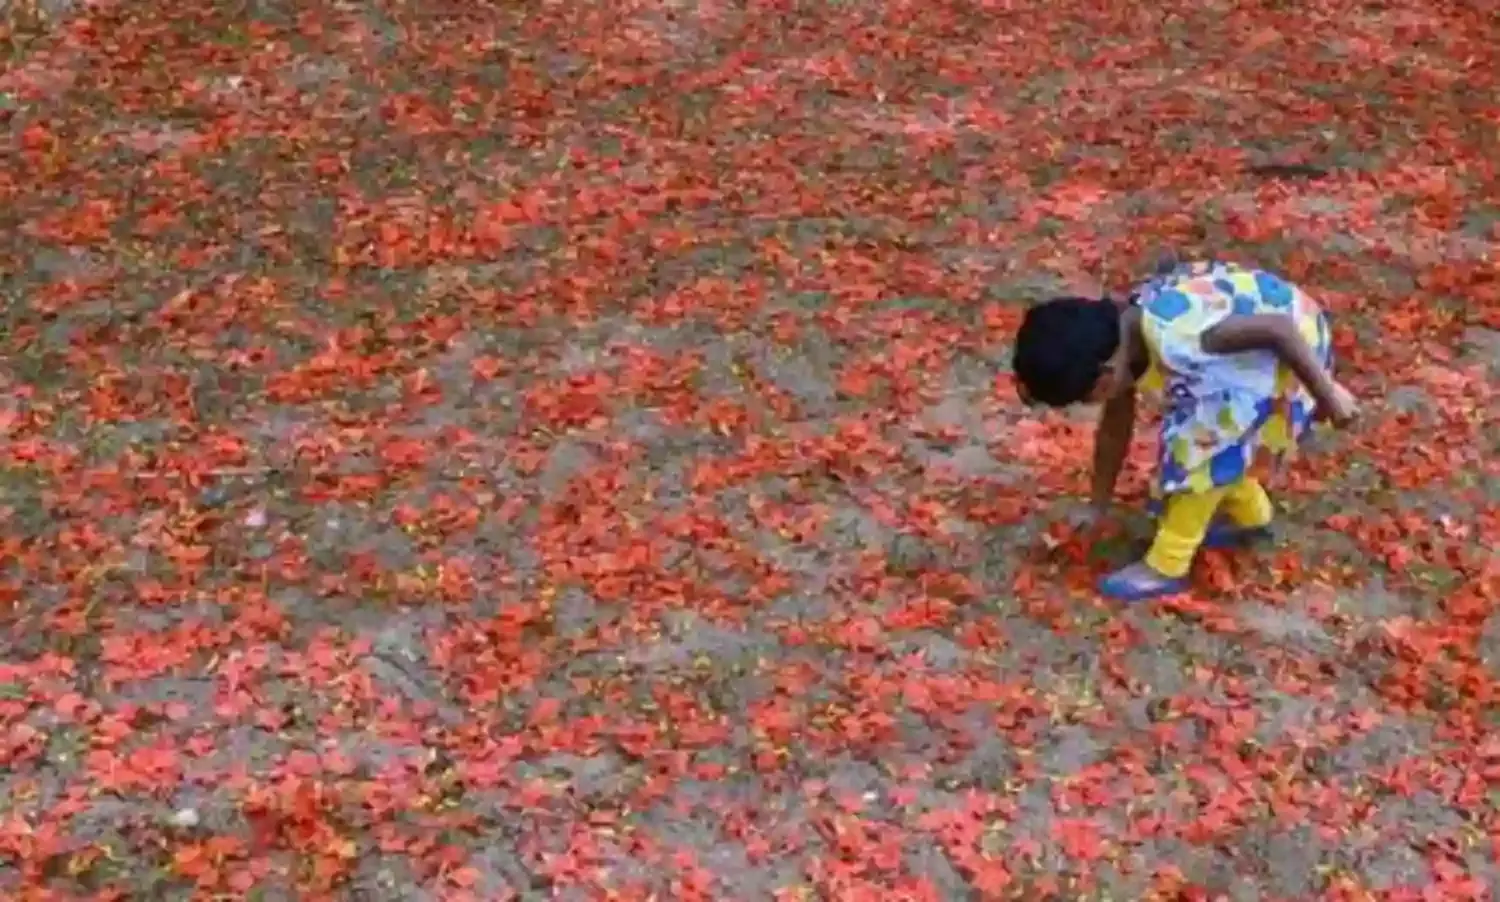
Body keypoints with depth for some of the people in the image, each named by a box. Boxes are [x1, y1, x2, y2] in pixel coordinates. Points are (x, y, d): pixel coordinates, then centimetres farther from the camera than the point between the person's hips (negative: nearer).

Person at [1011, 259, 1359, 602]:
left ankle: (1167, 566, 7)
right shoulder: (1118, 340, -6)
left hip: (1294, 339, -8)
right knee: (1192, 436, 15)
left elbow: (1280, 329, -31)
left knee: (1201, 444, -7)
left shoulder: (1174, 335, -36)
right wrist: (1097, 510, 18)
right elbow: (1114, 430, 9)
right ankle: (1250, 515, 38)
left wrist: (1328, 396, -20)